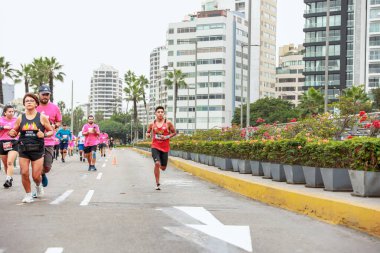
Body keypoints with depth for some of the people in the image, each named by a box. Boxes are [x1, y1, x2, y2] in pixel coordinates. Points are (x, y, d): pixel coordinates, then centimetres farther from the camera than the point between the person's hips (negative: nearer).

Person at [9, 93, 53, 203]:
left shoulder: (42, 117, -1)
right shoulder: (20, 118, 5)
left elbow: (51, 131, 5)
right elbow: (15, 132, 14)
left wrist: (44, 134, -16)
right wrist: (12, 133, -10)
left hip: (38, 150, -2)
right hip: (23, 150, 2)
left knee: (36, 176, -2)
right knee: (24, 173, -5)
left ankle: (38, 186, 34)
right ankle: (28, 195, 15)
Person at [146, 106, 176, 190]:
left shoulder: (168, 123, -3)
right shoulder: (152, 124, 3)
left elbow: (174, 132, 5)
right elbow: (148, 132, 18)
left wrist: (167, 137, -11)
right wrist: (148, 134, -6)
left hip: (165, 147, 0)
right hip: (155, 146, 0)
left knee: (163, 168, 7)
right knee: (157, 163, -21)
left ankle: (161, 165, 47)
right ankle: (157, 184, -8)